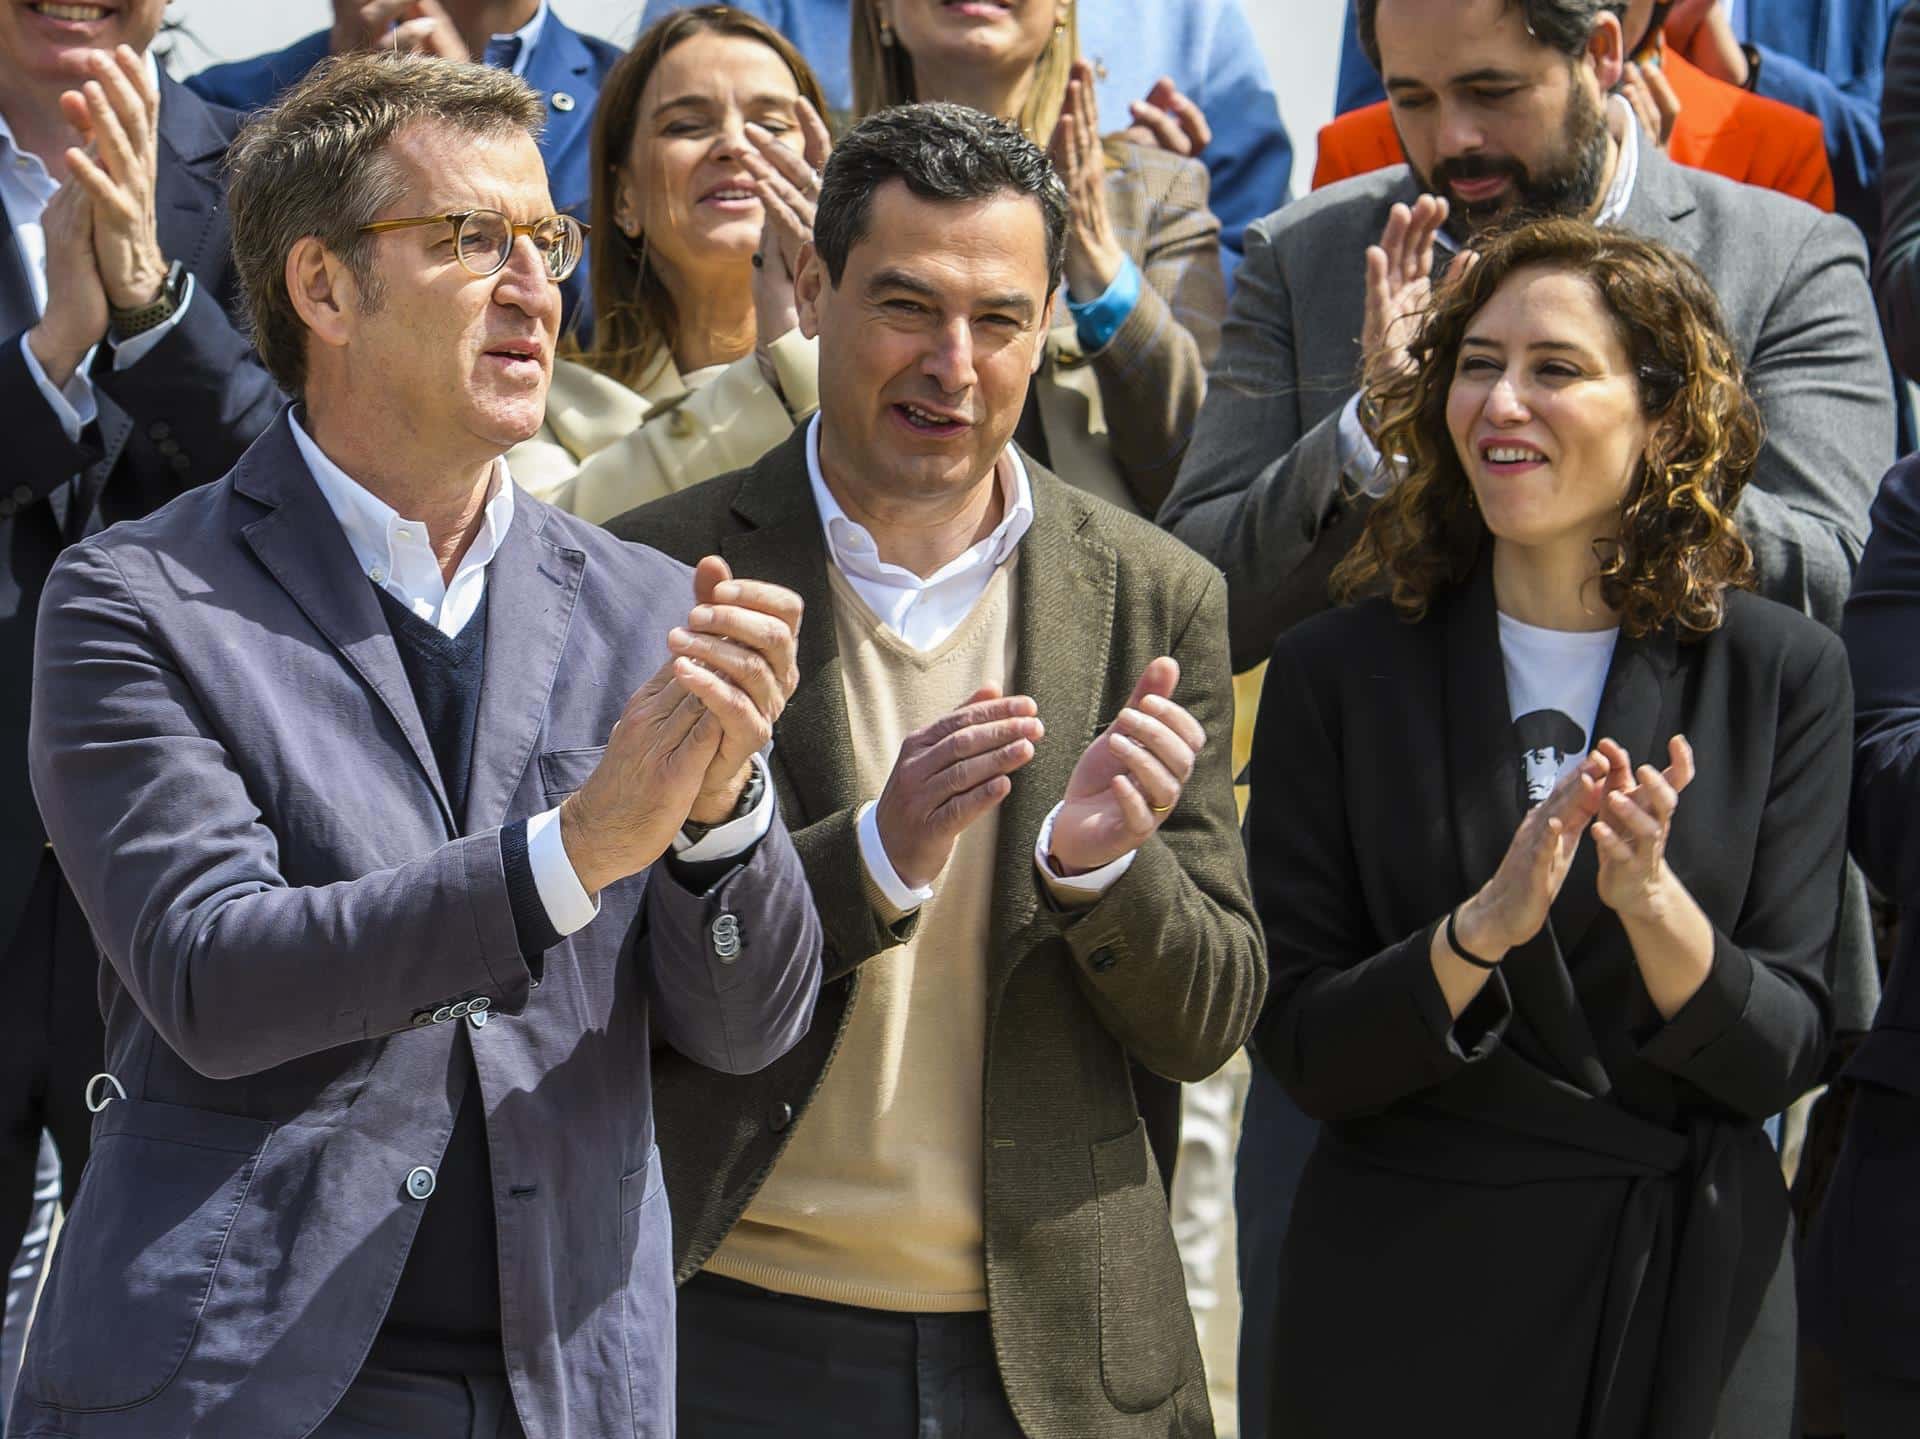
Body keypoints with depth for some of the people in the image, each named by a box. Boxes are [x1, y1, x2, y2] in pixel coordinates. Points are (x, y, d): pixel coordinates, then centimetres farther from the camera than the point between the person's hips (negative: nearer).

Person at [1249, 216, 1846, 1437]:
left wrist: (1654, 904, -23)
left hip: (1693, 1296, 1)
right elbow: (1302, 1050, -7)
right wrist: (1480, 931, -24)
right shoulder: (1337, 673, -3)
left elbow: (1785, 1055, -5)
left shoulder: (1782, 673, -2)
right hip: (1408, 1304, 0)